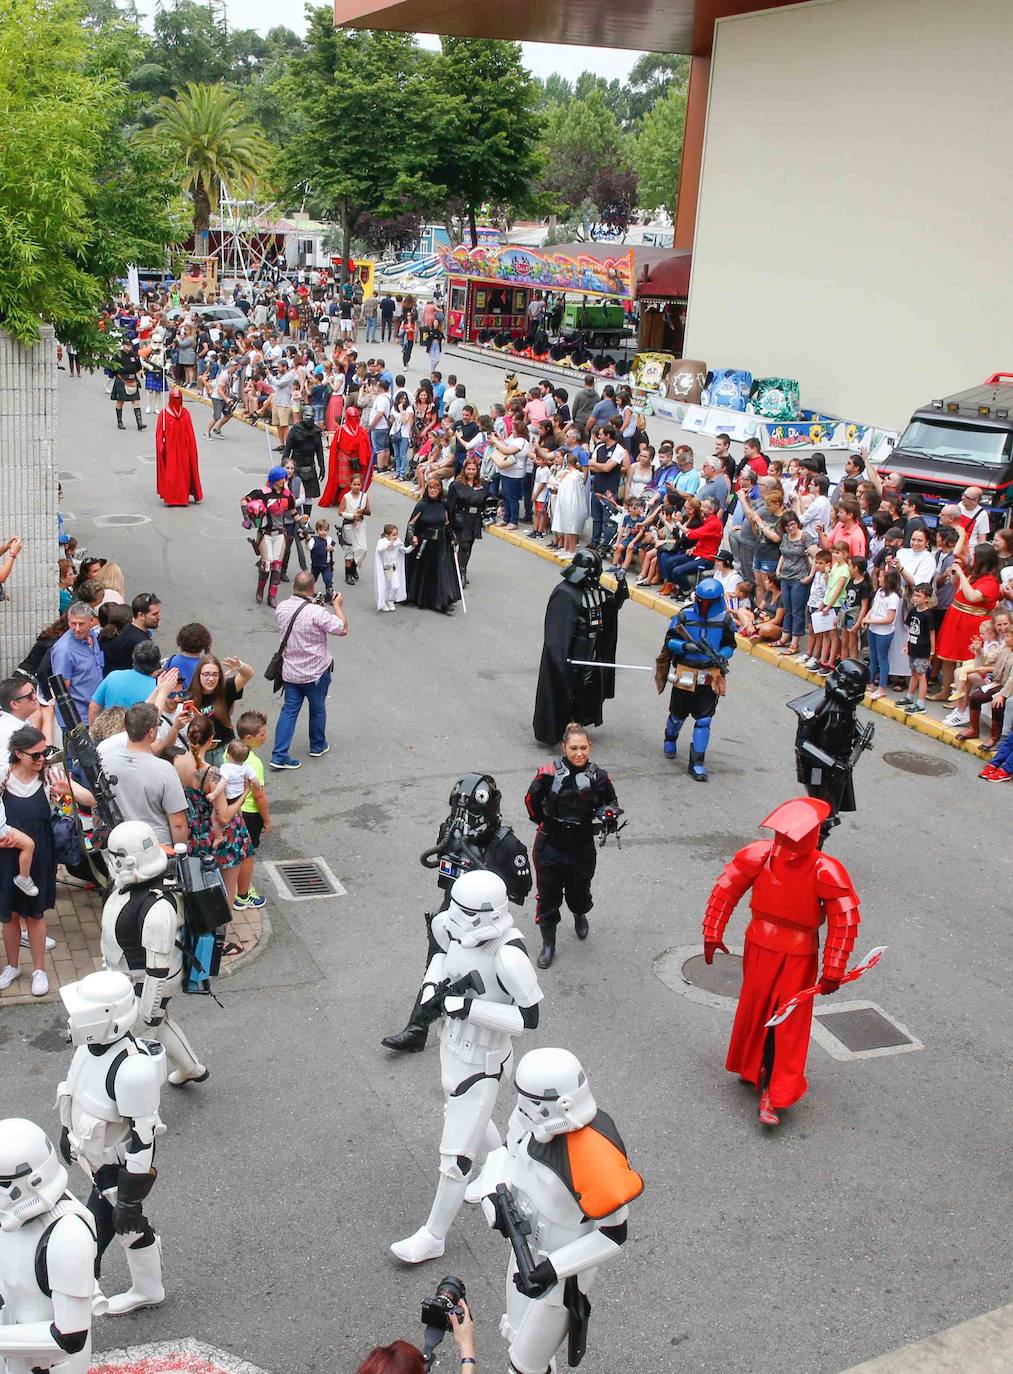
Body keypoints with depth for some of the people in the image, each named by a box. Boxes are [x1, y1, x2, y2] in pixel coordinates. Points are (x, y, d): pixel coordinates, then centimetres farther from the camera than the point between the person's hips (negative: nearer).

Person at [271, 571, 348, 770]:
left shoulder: (281, 608, -6)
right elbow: (343, 629, -18)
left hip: (290, 671, 4)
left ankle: (279, 755, 3)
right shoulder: (317, 613, -25)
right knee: (317, 709, 18)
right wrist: (337, 605, -6)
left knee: (289, 710, 10)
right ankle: (317, 746, 37)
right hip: (316, 672, -4)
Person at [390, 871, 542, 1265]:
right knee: (470, 1121, 31)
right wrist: (431, 988, -7)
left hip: (481, 1063, -8)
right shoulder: (459, 928, -13)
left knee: (455, 1156, 6)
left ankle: (433, 1237, 25)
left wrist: (467, 1006, -32)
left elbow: (529, 1019, -27)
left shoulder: (508, 956, -35)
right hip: (453, 1045, 8)